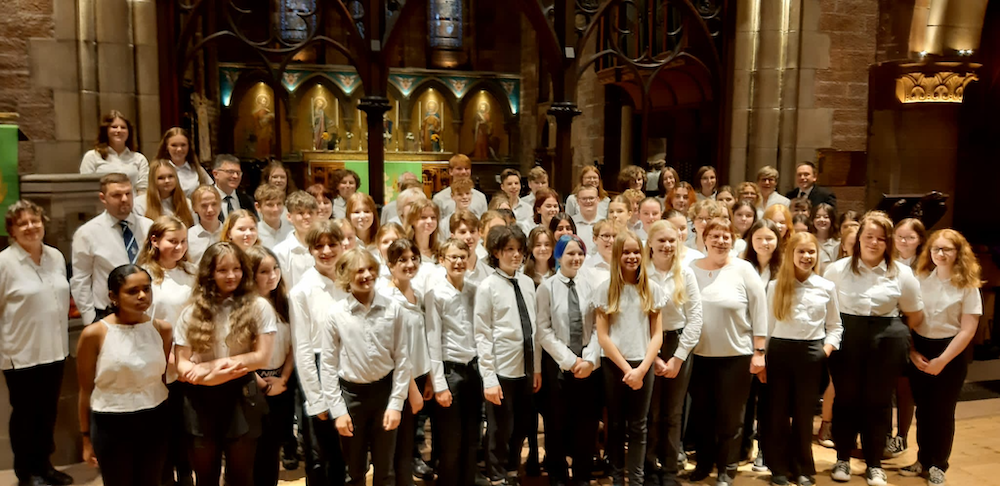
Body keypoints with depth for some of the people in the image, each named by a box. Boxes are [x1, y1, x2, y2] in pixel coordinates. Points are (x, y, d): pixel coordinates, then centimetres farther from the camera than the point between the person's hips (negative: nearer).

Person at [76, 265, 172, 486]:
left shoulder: (162, 329, -5)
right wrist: (86, 438, 3)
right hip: (112, 425, -2)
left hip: (156, 422, 3)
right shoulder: (94, 334, -13)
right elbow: (86, 390, -3)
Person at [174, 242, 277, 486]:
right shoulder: (191, 312, 3)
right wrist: (208, 378, -20)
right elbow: (181, 364, -1)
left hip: (241, 397, -2)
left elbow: (262, 356, -8)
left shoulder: (258, 307, -4)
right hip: (200, 400, 2)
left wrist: (211, 365, -12)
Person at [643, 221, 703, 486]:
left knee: (673, 414, 9)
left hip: (679, 345, 1)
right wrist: (653, 357, -10)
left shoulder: (685, 273, -2)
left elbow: (695, 318, -3)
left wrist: (678, 357, -8)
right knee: (650, 414, 5)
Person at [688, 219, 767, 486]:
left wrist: (759, 351, -7)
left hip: (736, 355, -2)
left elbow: (759, 311, -5)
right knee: (701, 412, 13)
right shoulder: (691, 269, 1)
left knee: (730, 415, 7)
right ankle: (704, 462, 32)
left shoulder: (743, 270, -5)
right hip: (698, 354, 3)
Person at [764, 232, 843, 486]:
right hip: (779, 351, 0)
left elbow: (835, 326, 10)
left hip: (811, 353, 0)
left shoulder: (827, 287, 5)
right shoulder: (775, 286, 3)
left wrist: (828, 348, -6)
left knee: (804, 413, 9)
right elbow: (767, 324, 3)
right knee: (778, 412, 5)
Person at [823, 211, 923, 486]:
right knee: (846, 399, 6)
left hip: (886, 342, 0)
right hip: (846, 338, 0)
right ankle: (843, 459, 21)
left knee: (878, 401, 7)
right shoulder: (837, 269, 1)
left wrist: (901, 337, 7)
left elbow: (915, 315, 9)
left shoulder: (901, 274, 1)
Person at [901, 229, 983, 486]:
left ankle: (938, 465, 22)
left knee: (942, 411, 7)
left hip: (950, 353, -2)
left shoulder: (967, 286, -8)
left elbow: (968, 330, -11)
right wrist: (912, 351, -8)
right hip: (919, 351, 3)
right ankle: (923, 460, 26)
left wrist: (942, 360, -14)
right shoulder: (921, 279, -1)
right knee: (923, 409, 11)